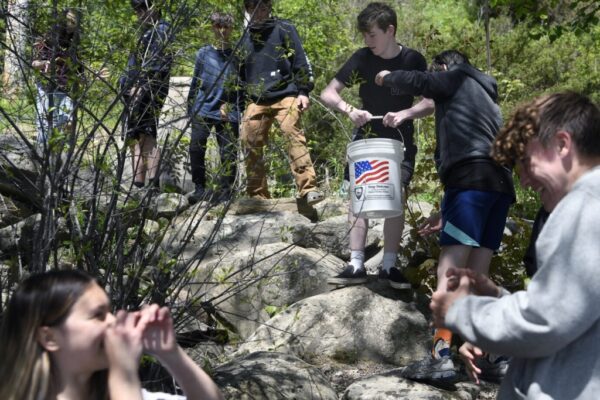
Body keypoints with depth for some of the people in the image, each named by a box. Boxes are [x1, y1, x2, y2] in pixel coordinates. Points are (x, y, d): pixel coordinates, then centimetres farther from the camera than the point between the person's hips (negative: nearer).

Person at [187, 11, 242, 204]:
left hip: (228, 113, -1)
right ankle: (200, 188, 5)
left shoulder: (237, 55, 6)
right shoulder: (204, 53, 10)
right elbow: (195, 83, 14)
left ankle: (226, 192, 6)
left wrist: (230, 106, -1)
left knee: (228, 153, -2)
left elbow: (242, 86, 8)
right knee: (196, 147, -6)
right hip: (203, 109, 1)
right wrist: (190, 109, 12)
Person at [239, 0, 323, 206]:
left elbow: (300, 60, 1)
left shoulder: (284, 29, 5)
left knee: (294, 135, -21)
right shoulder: (245, 37, 18)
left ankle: (308, 189, -28)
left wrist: (303, 91, -7)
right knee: (250, 143, 0)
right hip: (256, 100, 5)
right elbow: (241, 72, 26)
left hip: (284, 95, -5)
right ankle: (258, 195, 12)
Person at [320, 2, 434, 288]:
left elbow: (432, 102, -10)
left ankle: (389, 266, 0)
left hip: (400, 141, -1)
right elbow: (327, 94, -7)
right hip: (366, 138, 1)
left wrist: (405, 113, -28)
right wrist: (349, 110, -26)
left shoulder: (413, 60, -7)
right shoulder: (362, 58, -5)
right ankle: (356, 265, -5)